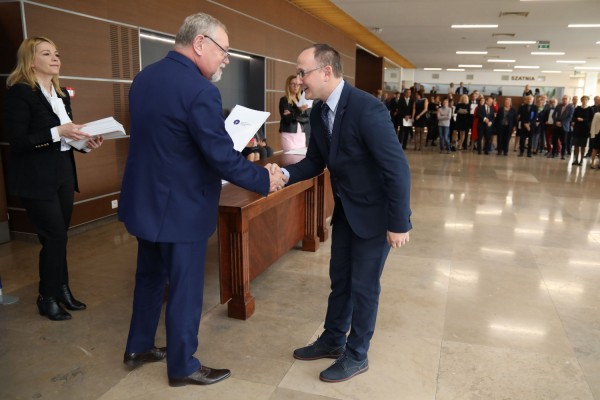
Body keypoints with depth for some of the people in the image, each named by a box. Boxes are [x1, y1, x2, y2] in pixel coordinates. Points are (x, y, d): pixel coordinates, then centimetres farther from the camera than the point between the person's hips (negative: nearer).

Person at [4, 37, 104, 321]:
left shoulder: (61, 93, 13)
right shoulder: (19, 92, -11)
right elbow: (18, 141, -18)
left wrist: (86, 141, -2)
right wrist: (57, 132, -27)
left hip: (64, 173, 7)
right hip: (36, 179, -7)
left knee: (59, 236, 13)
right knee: (54, 237, -3)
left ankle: (62, 290, 27)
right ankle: (47, 299, 15)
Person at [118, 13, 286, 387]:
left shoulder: (144, 77, 5)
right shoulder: (200, 90, -23)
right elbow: (222, 156, -23)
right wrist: (264, 178, -10)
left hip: (145, 199, 9)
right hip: (180, 208, -9)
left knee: (150, 276, 23)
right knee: (185, 289, 8)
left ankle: (139, 347, 40)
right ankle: (183, 367, 26)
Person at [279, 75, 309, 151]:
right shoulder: (284, 100, -2)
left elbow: (306, 119, 4)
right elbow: (287, 118, -13)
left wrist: (293, 115, -12)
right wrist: (299, 111, -27)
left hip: (301, 134, 5)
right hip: (289, 135, -5)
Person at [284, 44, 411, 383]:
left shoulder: (367, 109, -26)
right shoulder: (319, 111, -1)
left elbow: (398, 168, -25)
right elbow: (316, 161, 6)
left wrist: (399, 224, -22)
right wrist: (285, 174, -13)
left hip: (375, 212, -7)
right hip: (345, 208, 8)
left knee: (363, 285, 6)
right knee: (339, 278, 18)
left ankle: (357, 355, 27)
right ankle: (333, 341, 38)